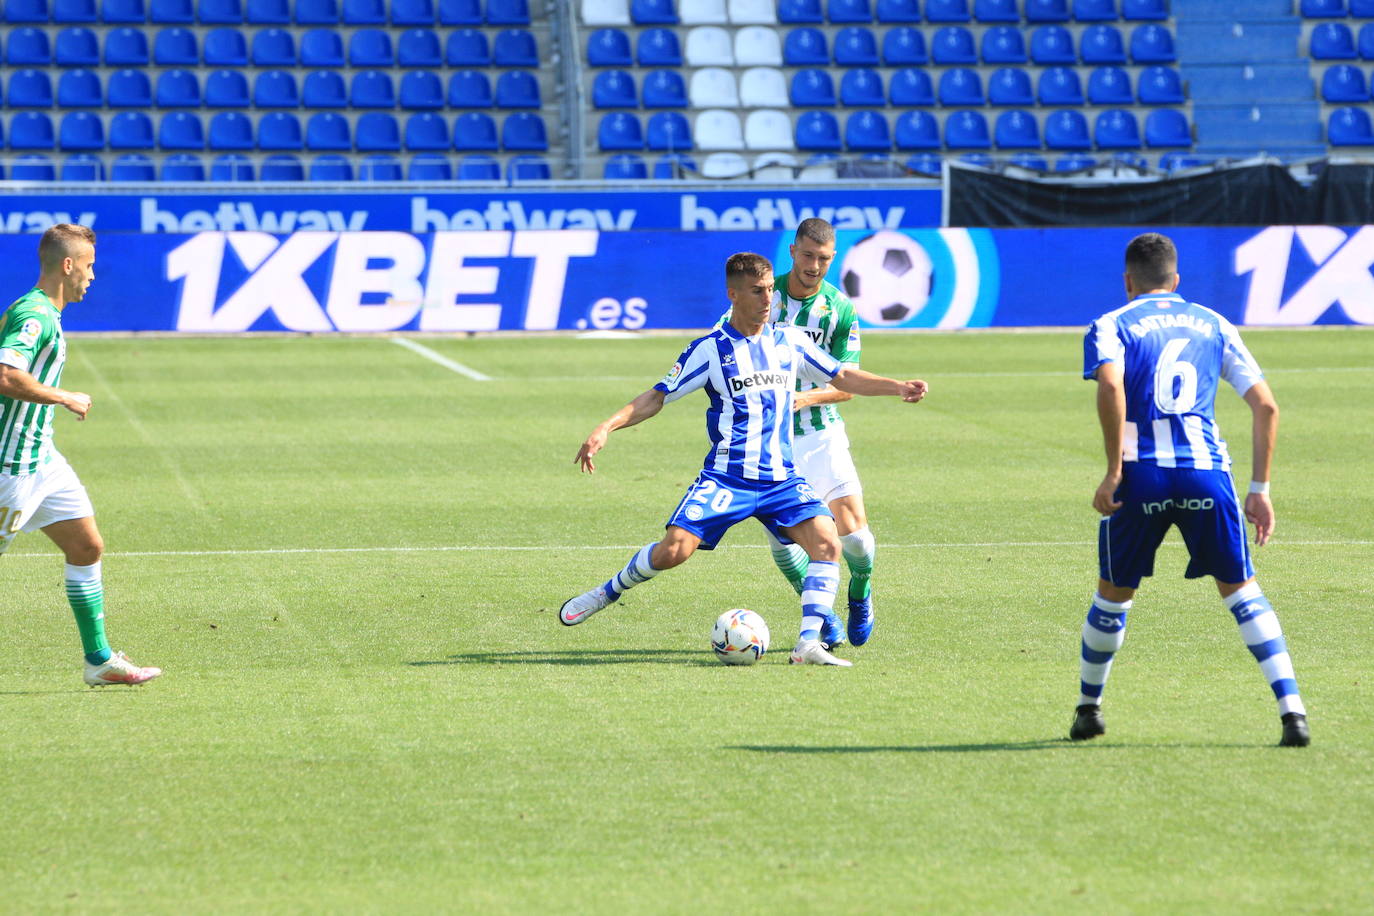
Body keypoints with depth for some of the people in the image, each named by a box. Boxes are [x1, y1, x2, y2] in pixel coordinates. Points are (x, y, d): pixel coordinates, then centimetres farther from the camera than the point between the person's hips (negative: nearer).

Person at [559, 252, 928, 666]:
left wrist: (898, 387, 5)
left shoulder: (791, 342, 8)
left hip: (781, 479, 3)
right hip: (725, 478, -3)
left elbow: (842, 377, 18)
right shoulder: (710, 350, -2)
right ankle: (608, 592, 12)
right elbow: (658, 396, 0)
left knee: (827, 544, -17)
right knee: (673, 550, -16)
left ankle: (808, 644, -14)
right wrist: (607, 428, -11)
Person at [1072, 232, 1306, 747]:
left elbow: (1110, 385, -15)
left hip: (1142, 475, -1)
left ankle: (1088, 708, 31)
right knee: (1240, 589, 10)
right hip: (1207, 472, 1)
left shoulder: (1111, 327, 8)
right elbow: (1265, 405, 10)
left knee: (1114, 593, 18)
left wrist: (1114, 470, -11)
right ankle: (1292, 709, -6)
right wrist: (1260, 489, 13)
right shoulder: (1214, 326, 17)